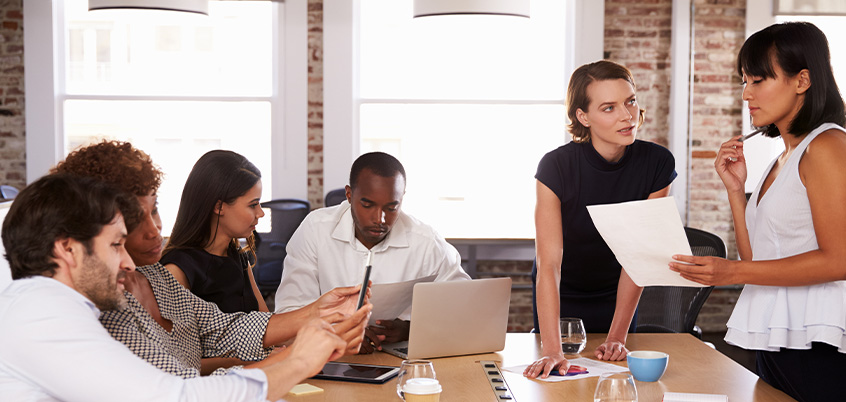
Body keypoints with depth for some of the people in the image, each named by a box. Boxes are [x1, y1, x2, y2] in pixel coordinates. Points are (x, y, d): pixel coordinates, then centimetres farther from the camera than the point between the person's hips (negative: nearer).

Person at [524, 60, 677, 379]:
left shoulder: (657, 164, -20)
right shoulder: (556, 167, -27)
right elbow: (549, 263, -32)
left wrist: (617, 337, -22)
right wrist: (552, 350, -41)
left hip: (616, 297, 2)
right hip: (561, 297, -2)